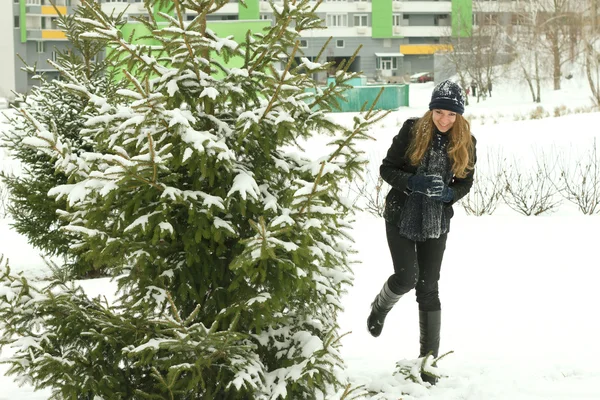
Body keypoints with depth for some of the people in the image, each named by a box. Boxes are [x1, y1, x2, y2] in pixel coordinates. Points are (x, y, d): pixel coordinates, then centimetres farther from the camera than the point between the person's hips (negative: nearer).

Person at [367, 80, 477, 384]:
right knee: (407, 277, -14)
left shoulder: (466, 142, -5)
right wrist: (413, 182, -26)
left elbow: (465, 182, 4)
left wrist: (448, 194, -19)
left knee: (428, 287, 1)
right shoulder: (412, 131, -11)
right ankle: (380, 306, 23)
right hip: (401, 217, -2)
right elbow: (386, 169, -7)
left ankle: (429, 359, 7)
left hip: (436, 222, 2)